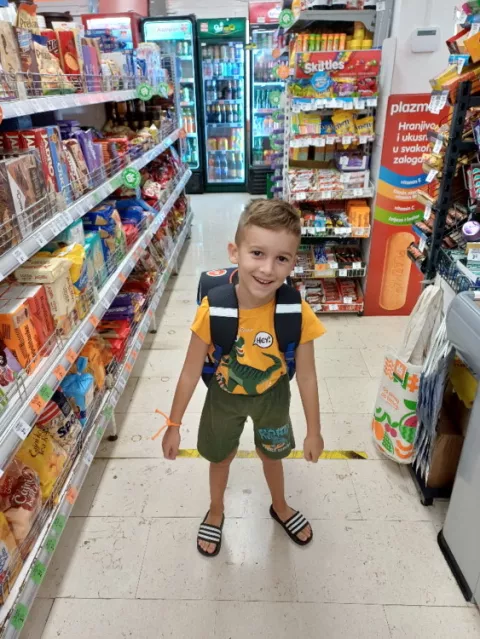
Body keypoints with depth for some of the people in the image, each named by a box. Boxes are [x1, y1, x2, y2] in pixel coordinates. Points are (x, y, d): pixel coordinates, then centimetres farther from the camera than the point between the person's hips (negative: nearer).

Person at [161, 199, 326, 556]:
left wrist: (314, 431, -4)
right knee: (220, 457, 25)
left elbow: (306, 376, -16)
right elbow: (191, 372, -19)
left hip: (272, 396, 1)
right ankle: (216, 513, 58)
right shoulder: (213, 310, -32)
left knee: (273, 455, 27)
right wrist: (174, 425, -8)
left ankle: (281, 507, 61)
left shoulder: (297, 314, -30)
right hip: (224, 396, 0)